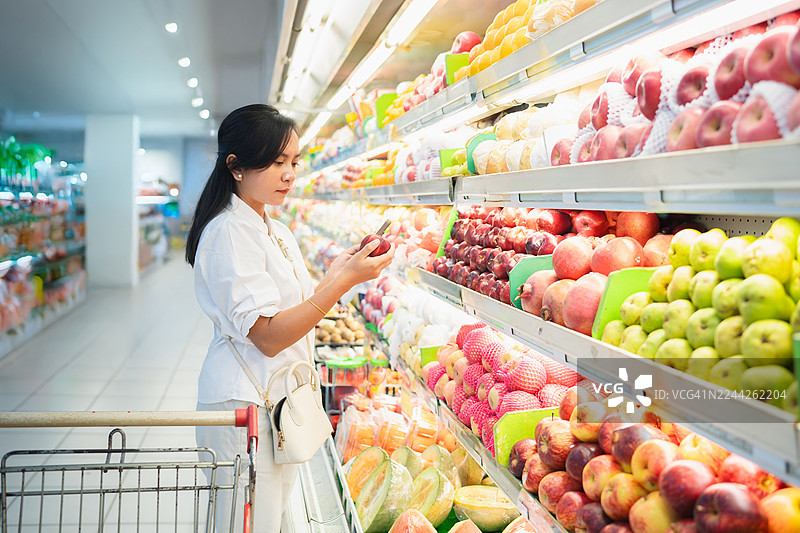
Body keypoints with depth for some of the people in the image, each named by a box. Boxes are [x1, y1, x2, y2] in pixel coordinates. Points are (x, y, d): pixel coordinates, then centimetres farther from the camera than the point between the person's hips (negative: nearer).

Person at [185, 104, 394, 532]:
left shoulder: (278, 232, 13)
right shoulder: (228, 232, -16)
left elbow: (299, 314, 11)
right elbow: (268, 336, -23)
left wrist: (337, 271, -3)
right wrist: (343, 281, -26)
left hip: (282, 397, 9)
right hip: (246, 404, -9)